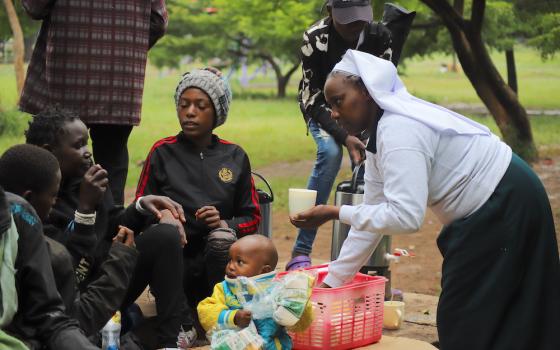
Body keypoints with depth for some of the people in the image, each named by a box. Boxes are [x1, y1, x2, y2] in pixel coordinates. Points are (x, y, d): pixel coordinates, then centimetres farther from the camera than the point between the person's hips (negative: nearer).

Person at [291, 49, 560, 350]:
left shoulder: (399, 130, -24)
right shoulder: (379, 138, 8)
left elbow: (405, 217, -32)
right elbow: (373, 215, 10)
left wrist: (336, 213, -27)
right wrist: (332, 281, 9)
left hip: (504, 204, -10)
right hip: (485, 212, 10)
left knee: (468, 322, -4)